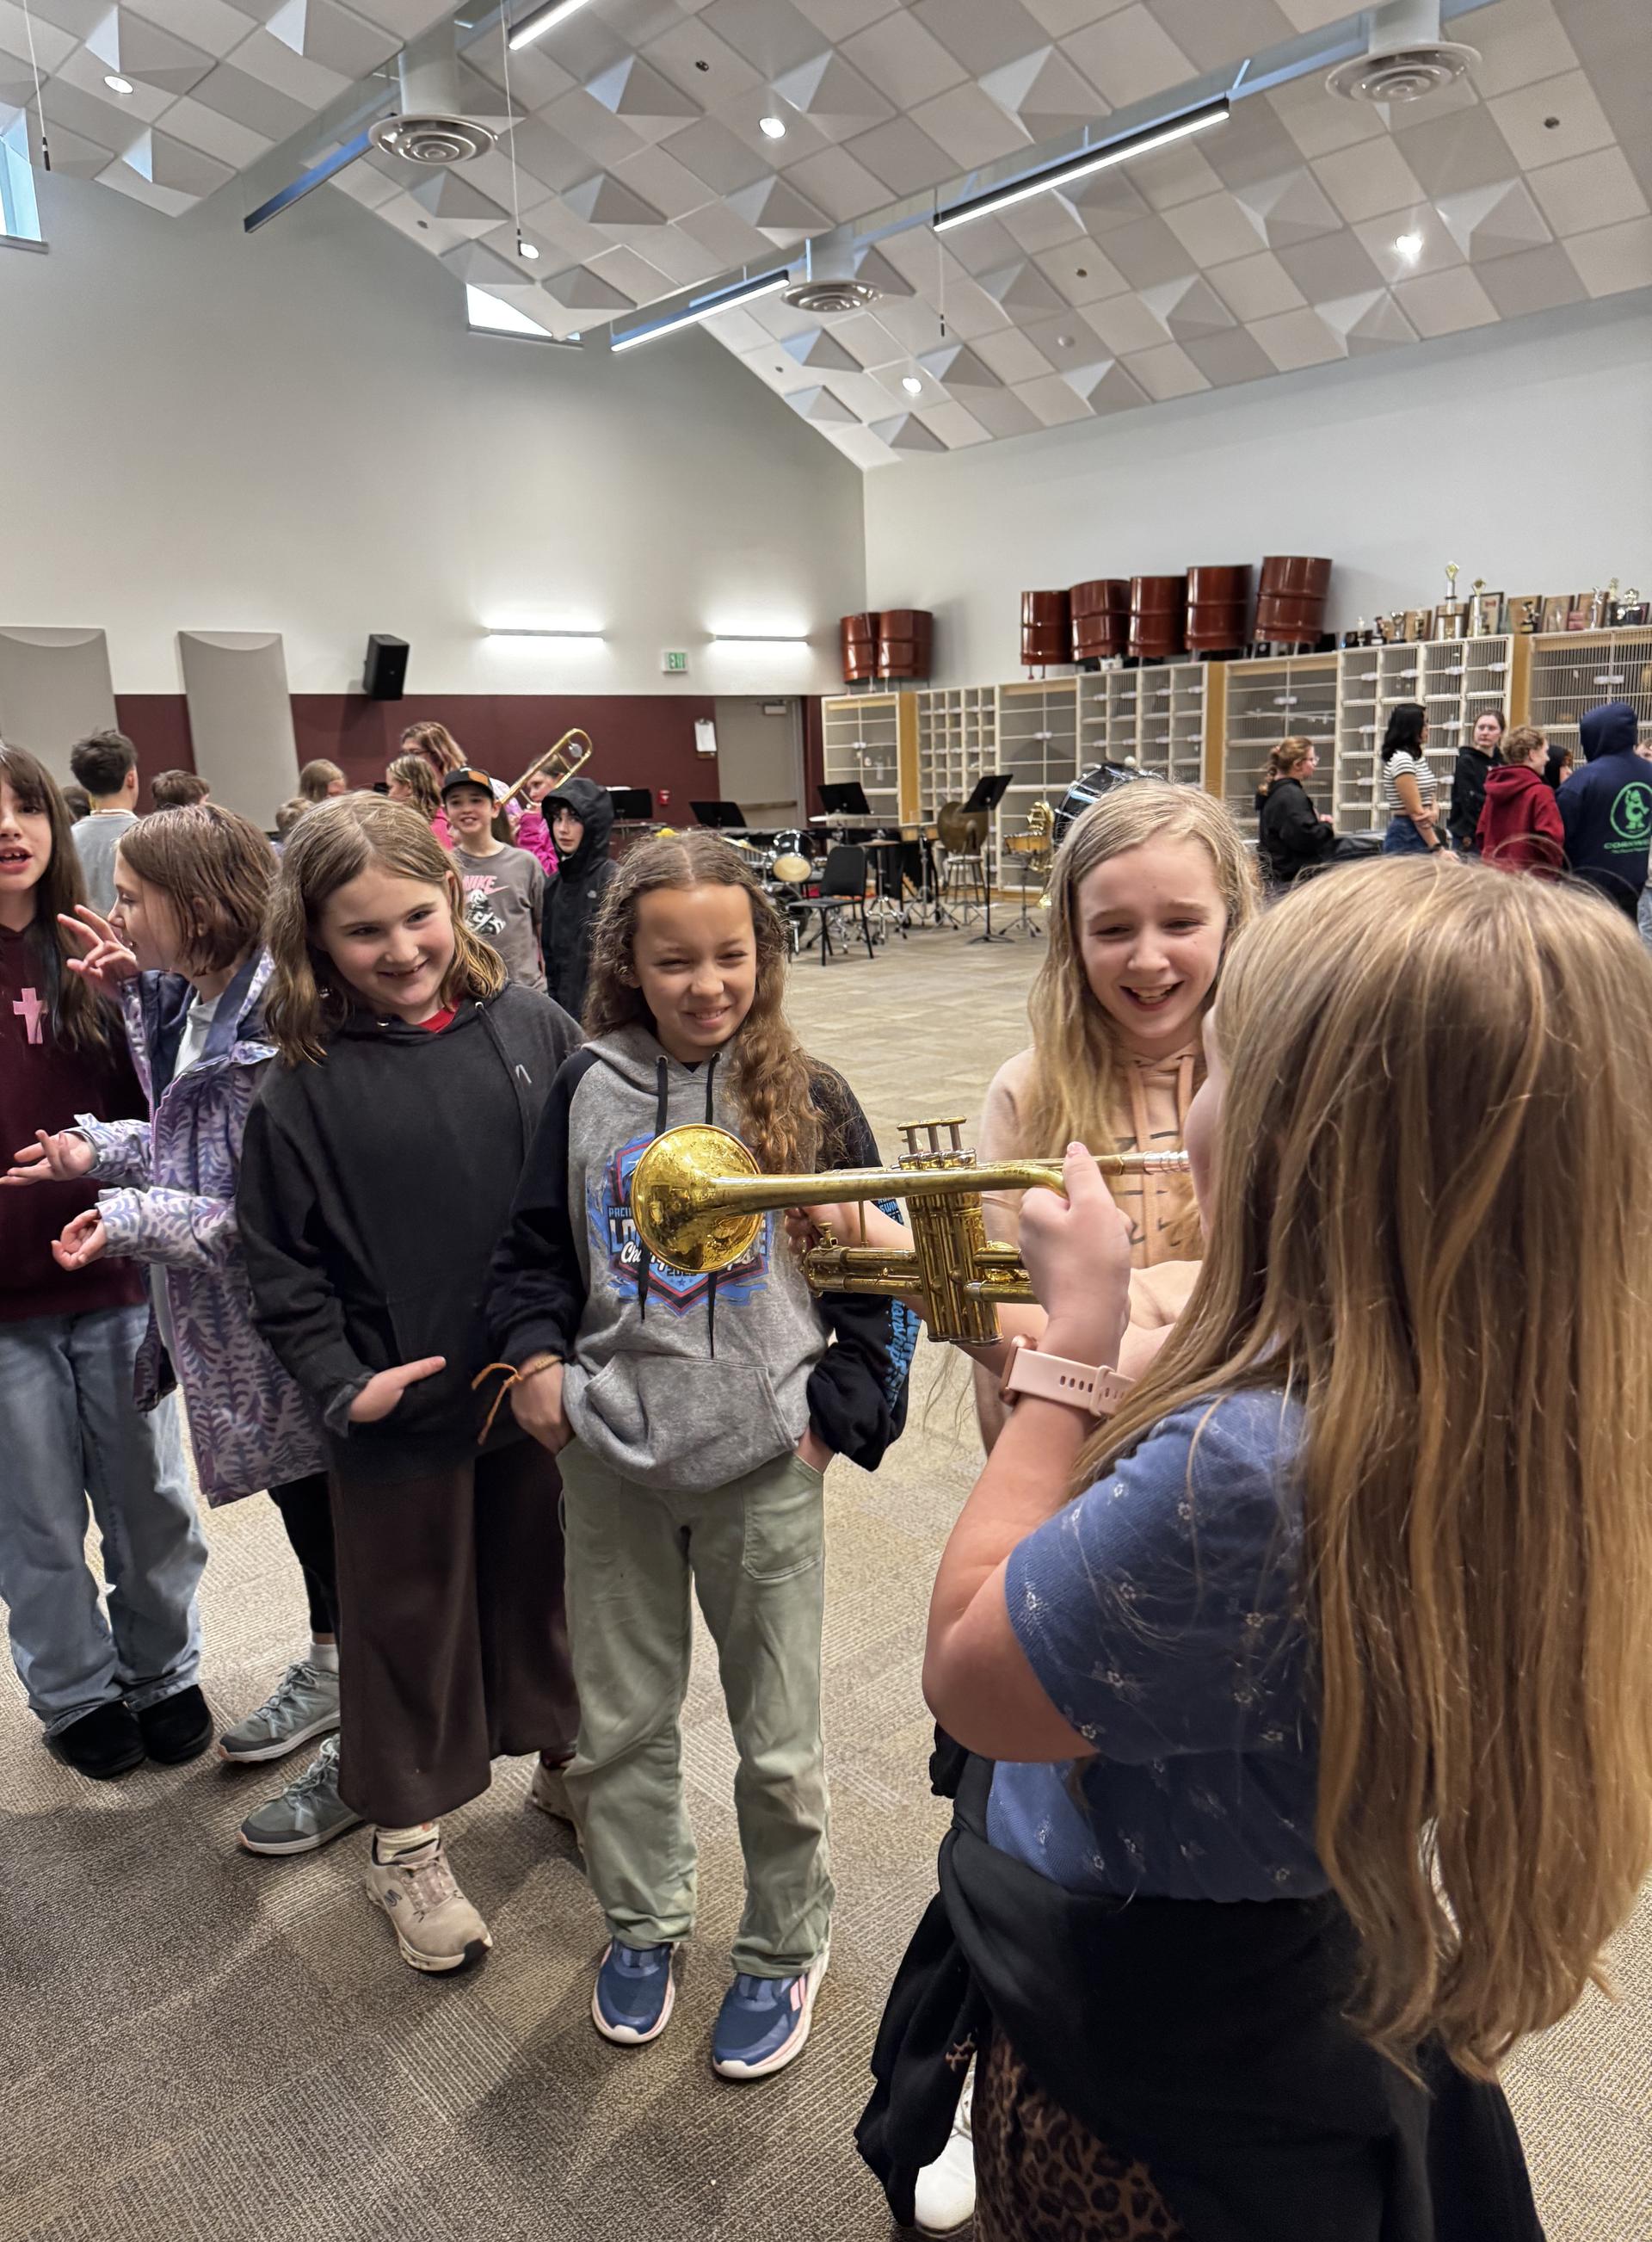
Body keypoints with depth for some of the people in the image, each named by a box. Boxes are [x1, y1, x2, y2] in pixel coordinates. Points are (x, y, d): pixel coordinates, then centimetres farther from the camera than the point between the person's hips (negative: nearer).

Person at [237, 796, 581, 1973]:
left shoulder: (530, 1026, -6)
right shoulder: (304, 1086, -10)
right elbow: (281, 1265, -4)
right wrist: (342, 1383, -13)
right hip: (402, 1409, -2)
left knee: (547, 1577, 20)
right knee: (411, 1613, 15)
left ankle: (567, 1757, 46)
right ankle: (407, 1839, 35)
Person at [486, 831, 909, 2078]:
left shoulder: (806, 1098, -5)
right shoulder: (589, 1091, -1)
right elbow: (538, 1246, 8)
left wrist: (840, 1410, -6)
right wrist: (534, 1355, -7)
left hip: (763, 1462, -2)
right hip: (610, 1458, 2)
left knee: (779, 1742, 12)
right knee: (619, 1722, 18)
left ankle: (786, 1948, 37)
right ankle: (642, 1923, 43)